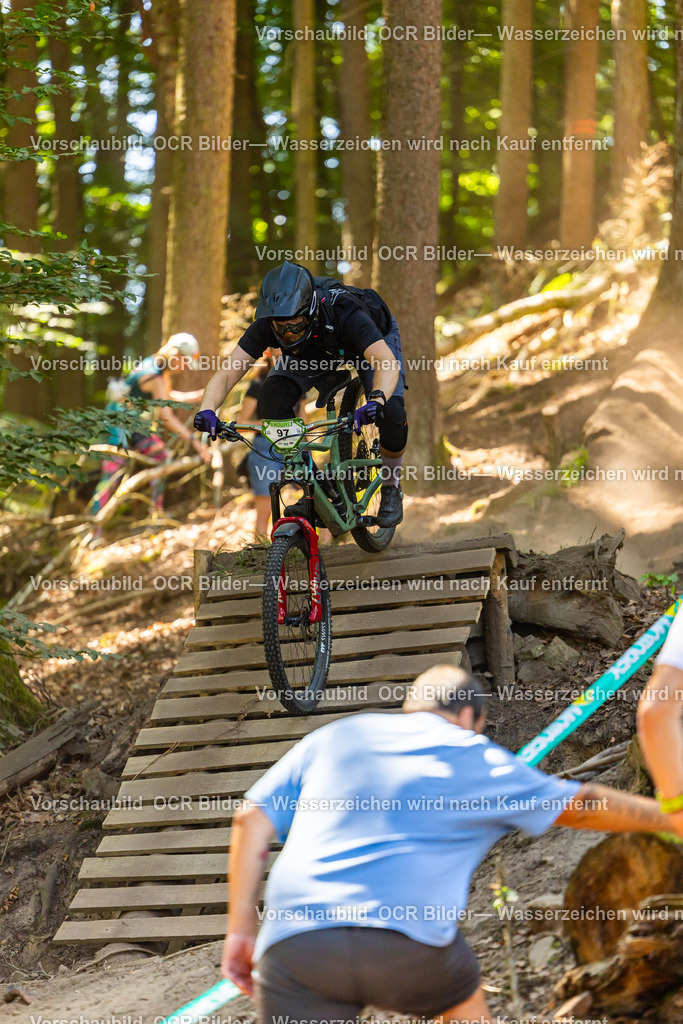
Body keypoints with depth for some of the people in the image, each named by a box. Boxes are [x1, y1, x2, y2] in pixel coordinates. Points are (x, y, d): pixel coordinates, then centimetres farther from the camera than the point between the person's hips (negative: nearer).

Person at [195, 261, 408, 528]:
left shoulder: (343, 313, -45)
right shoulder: (266, 325, -35)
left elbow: (387, 362, -56)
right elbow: (227, 373, -36)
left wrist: (377, 400, -76)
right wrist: (207, 410, -56)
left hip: (376, 338, -3)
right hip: (314, 350, 3)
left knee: (391, 413, -28)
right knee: (272, 401, -23)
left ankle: (391, 487, 3)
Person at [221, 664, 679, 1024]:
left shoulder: (332, 737, 25)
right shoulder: (480, 763, 19)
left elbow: (252, 820, 17)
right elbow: (582, 805, 28)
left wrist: (241, 930, 17)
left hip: (291, 939, 1)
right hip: (409, 941, -1)